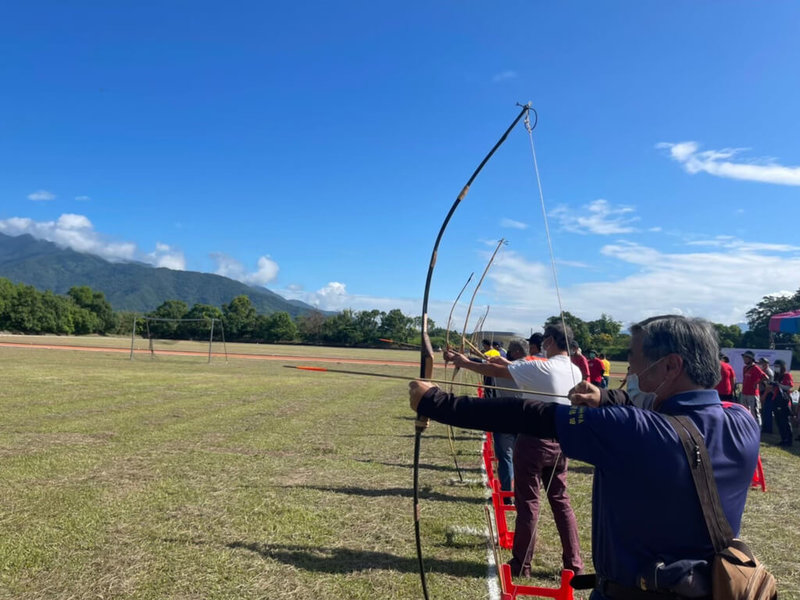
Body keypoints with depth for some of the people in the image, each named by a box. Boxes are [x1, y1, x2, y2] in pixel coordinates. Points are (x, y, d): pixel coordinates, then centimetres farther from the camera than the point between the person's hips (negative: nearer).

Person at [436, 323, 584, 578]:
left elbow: (495, 372, -11)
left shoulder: (540, 367, -17)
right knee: (560, 500, 15)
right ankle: (574, 563, 20)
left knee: (528, 502, 4)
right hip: (560, 442, 6)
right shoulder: (575, 371, 3)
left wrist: (464, 362, -1)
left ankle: (521, 564, 17)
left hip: (535, 441, -6)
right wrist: (509, 364, 21)